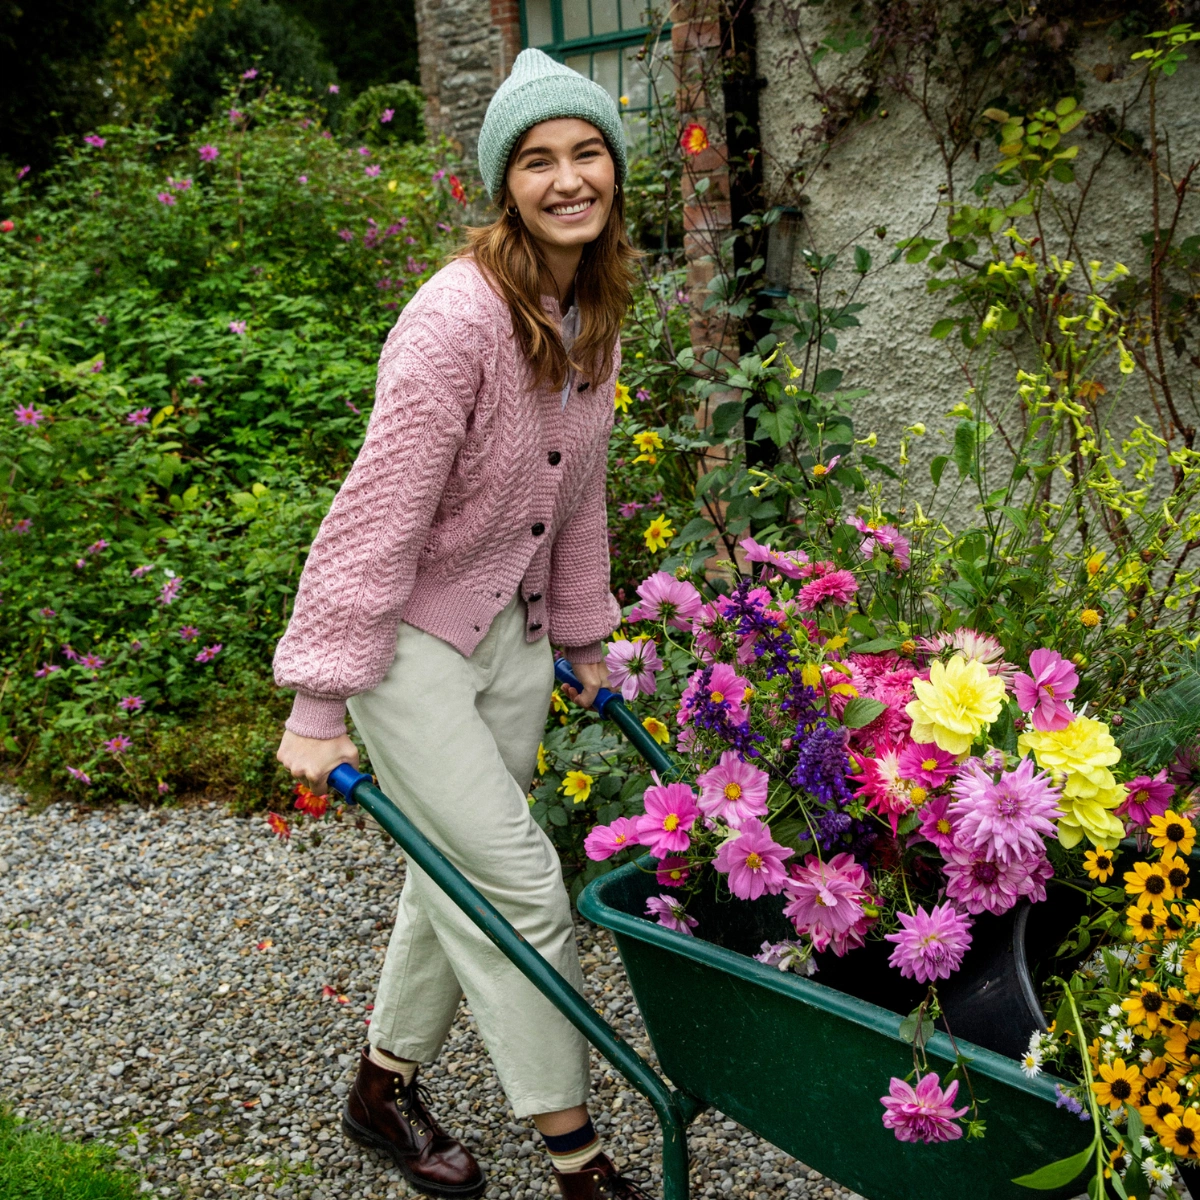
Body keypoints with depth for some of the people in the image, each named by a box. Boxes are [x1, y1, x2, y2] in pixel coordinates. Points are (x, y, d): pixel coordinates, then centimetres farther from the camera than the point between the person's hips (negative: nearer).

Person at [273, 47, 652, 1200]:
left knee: (458, 878, 17)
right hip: (411, 640, -8)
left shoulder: (594, 311, 2)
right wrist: (320, 702, -23)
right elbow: (378, 513, -24)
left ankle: (385, 1085, 38)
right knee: (520, 886, -4)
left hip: (514, 635, 8)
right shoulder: (458, 317, -25)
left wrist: (585, 637, 18)